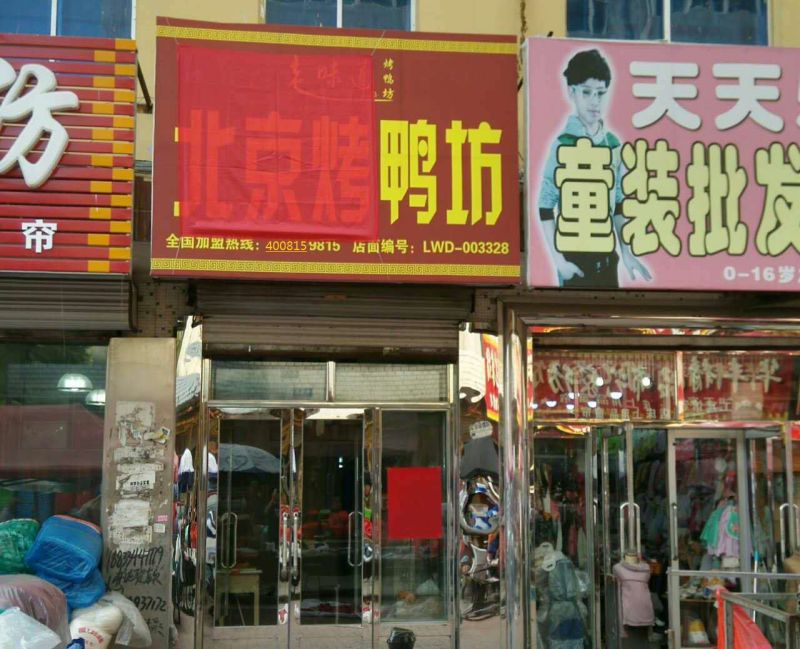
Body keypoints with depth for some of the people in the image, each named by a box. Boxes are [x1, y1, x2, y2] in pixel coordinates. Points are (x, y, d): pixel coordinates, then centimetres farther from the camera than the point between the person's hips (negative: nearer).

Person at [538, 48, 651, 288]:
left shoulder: (613, 144, 5)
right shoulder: (563, 145, -11)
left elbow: (617, 205, 13)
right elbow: (545, 207, -11)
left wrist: (625, 252, 11)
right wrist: (558, 259, -15)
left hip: (606, 254, 6)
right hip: (575, 253, -6)